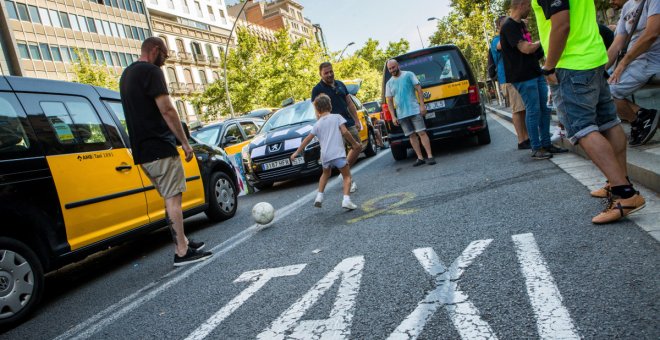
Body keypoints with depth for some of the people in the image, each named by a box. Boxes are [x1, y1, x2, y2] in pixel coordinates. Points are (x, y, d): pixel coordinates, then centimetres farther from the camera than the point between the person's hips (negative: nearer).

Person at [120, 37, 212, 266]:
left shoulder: (127, 75, 21)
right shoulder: (151, 71, -9)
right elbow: (166, 110, -17)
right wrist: (185, 142, -13)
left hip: (142, 150, 9)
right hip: (160, 148, -9)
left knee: (170, 197, 15)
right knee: (173, 198, -7)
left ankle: (183, 241, 22)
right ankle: (182, 252, -5)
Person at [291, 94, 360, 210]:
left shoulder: (317, 124, 12)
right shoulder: (337, 117, 3)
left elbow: (307, 139, 13)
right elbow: (345, 132, -7)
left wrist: (297, 152, 20)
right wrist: (354, 143, 6)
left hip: (325, 155, 4)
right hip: (338, 153, -4)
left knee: (325, 174, 29)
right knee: (347, 176, 7)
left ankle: (319, 197, 22)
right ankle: (346, 200, -11)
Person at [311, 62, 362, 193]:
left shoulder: (340, 84, 13)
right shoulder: (317, 90, -5)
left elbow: (350, 103, 15)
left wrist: (357, 121, 10)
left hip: (349, 124, 7)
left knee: (358, 148, 10)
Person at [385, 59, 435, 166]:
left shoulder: (409, 75, 1)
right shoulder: (389, 83, 10)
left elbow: (419, 89, -1)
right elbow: (389, 101, 9)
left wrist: (422, 105, -10)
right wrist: (393, 116, 2)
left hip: (414, 110, -3)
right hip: (401, 114, 4)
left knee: (422, 133, -7)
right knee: (412, 136, 5)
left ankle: (430, 156, -5)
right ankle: (420, 158, 10)